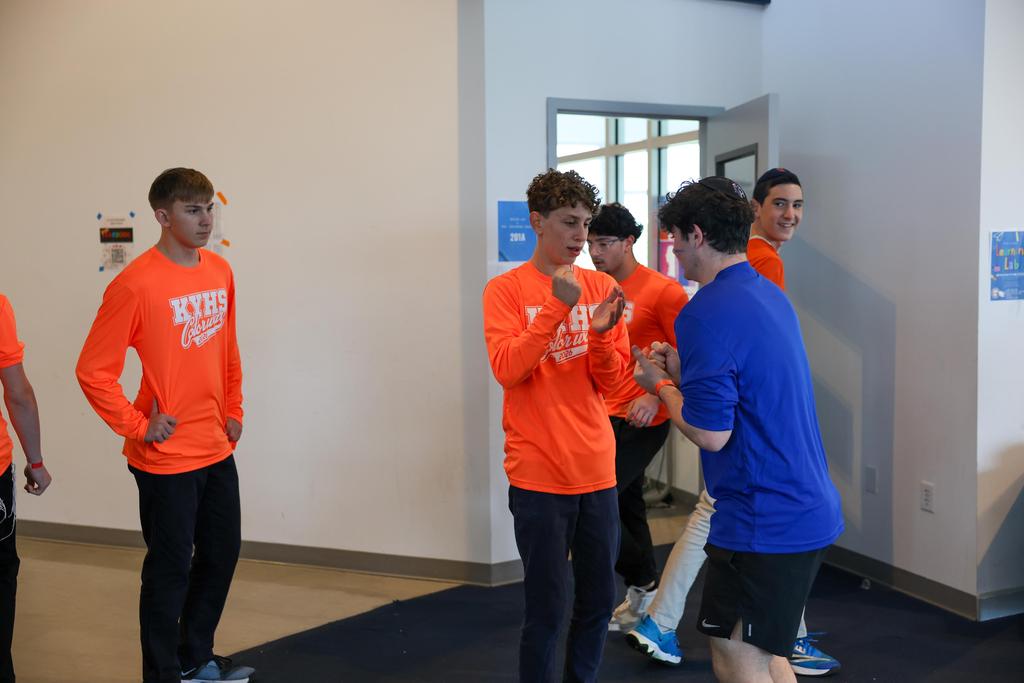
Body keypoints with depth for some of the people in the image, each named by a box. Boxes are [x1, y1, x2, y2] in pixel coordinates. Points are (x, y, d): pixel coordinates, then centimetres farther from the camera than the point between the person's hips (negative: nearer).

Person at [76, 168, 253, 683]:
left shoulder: (220, 271, 4)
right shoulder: (136, 283, -16)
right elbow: (93, 371, -14)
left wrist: (233, 409, 11)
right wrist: (137, 426, -13)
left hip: (218, 450, 7)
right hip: (167, 458, -7)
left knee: (222, 554, 18)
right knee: (170, 570, 5)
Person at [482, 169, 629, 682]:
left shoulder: (600, 287, 6)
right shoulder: (506, 289, -4)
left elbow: (611, 381, 3)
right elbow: (506, 369, -16)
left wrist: (601, 333, -16)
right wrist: (556, 308, -23)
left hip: (597, 470, 4)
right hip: (538, 475, -4)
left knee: (599, 602, 13)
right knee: (548, 609, 0)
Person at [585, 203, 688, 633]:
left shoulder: (662, 291, -13)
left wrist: (656, 394, -24)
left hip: (641, 420, -7)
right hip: (605, 416, 7)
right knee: (626, 504, 14)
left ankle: (643, 585, 11)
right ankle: (642, 596, 30)